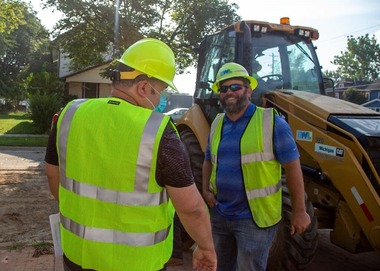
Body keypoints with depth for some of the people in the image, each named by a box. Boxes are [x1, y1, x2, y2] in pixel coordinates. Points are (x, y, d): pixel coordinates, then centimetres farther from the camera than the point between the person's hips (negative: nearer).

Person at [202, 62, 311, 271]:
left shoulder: (271, 122, -13)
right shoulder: (217, 124, 5)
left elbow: (292, 166, -11)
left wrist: (299, 211, -10)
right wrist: (206, 189, 2)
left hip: (255, 217, -6)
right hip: (219, 214, 6)